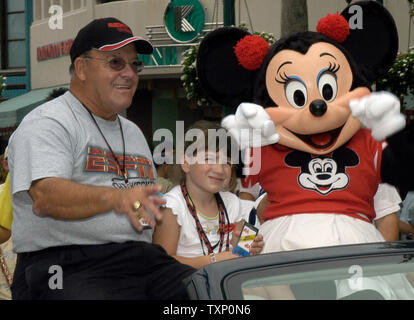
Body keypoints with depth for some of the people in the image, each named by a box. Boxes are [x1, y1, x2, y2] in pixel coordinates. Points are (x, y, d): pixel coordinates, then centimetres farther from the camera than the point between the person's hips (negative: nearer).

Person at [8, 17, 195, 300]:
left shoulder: (133, 133, 26)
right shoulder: (47, 123, -1)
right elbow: (45, 197, -19)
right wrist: (114, 197, -35)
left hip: (142, 259, 7)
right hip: (66, 266, -7)